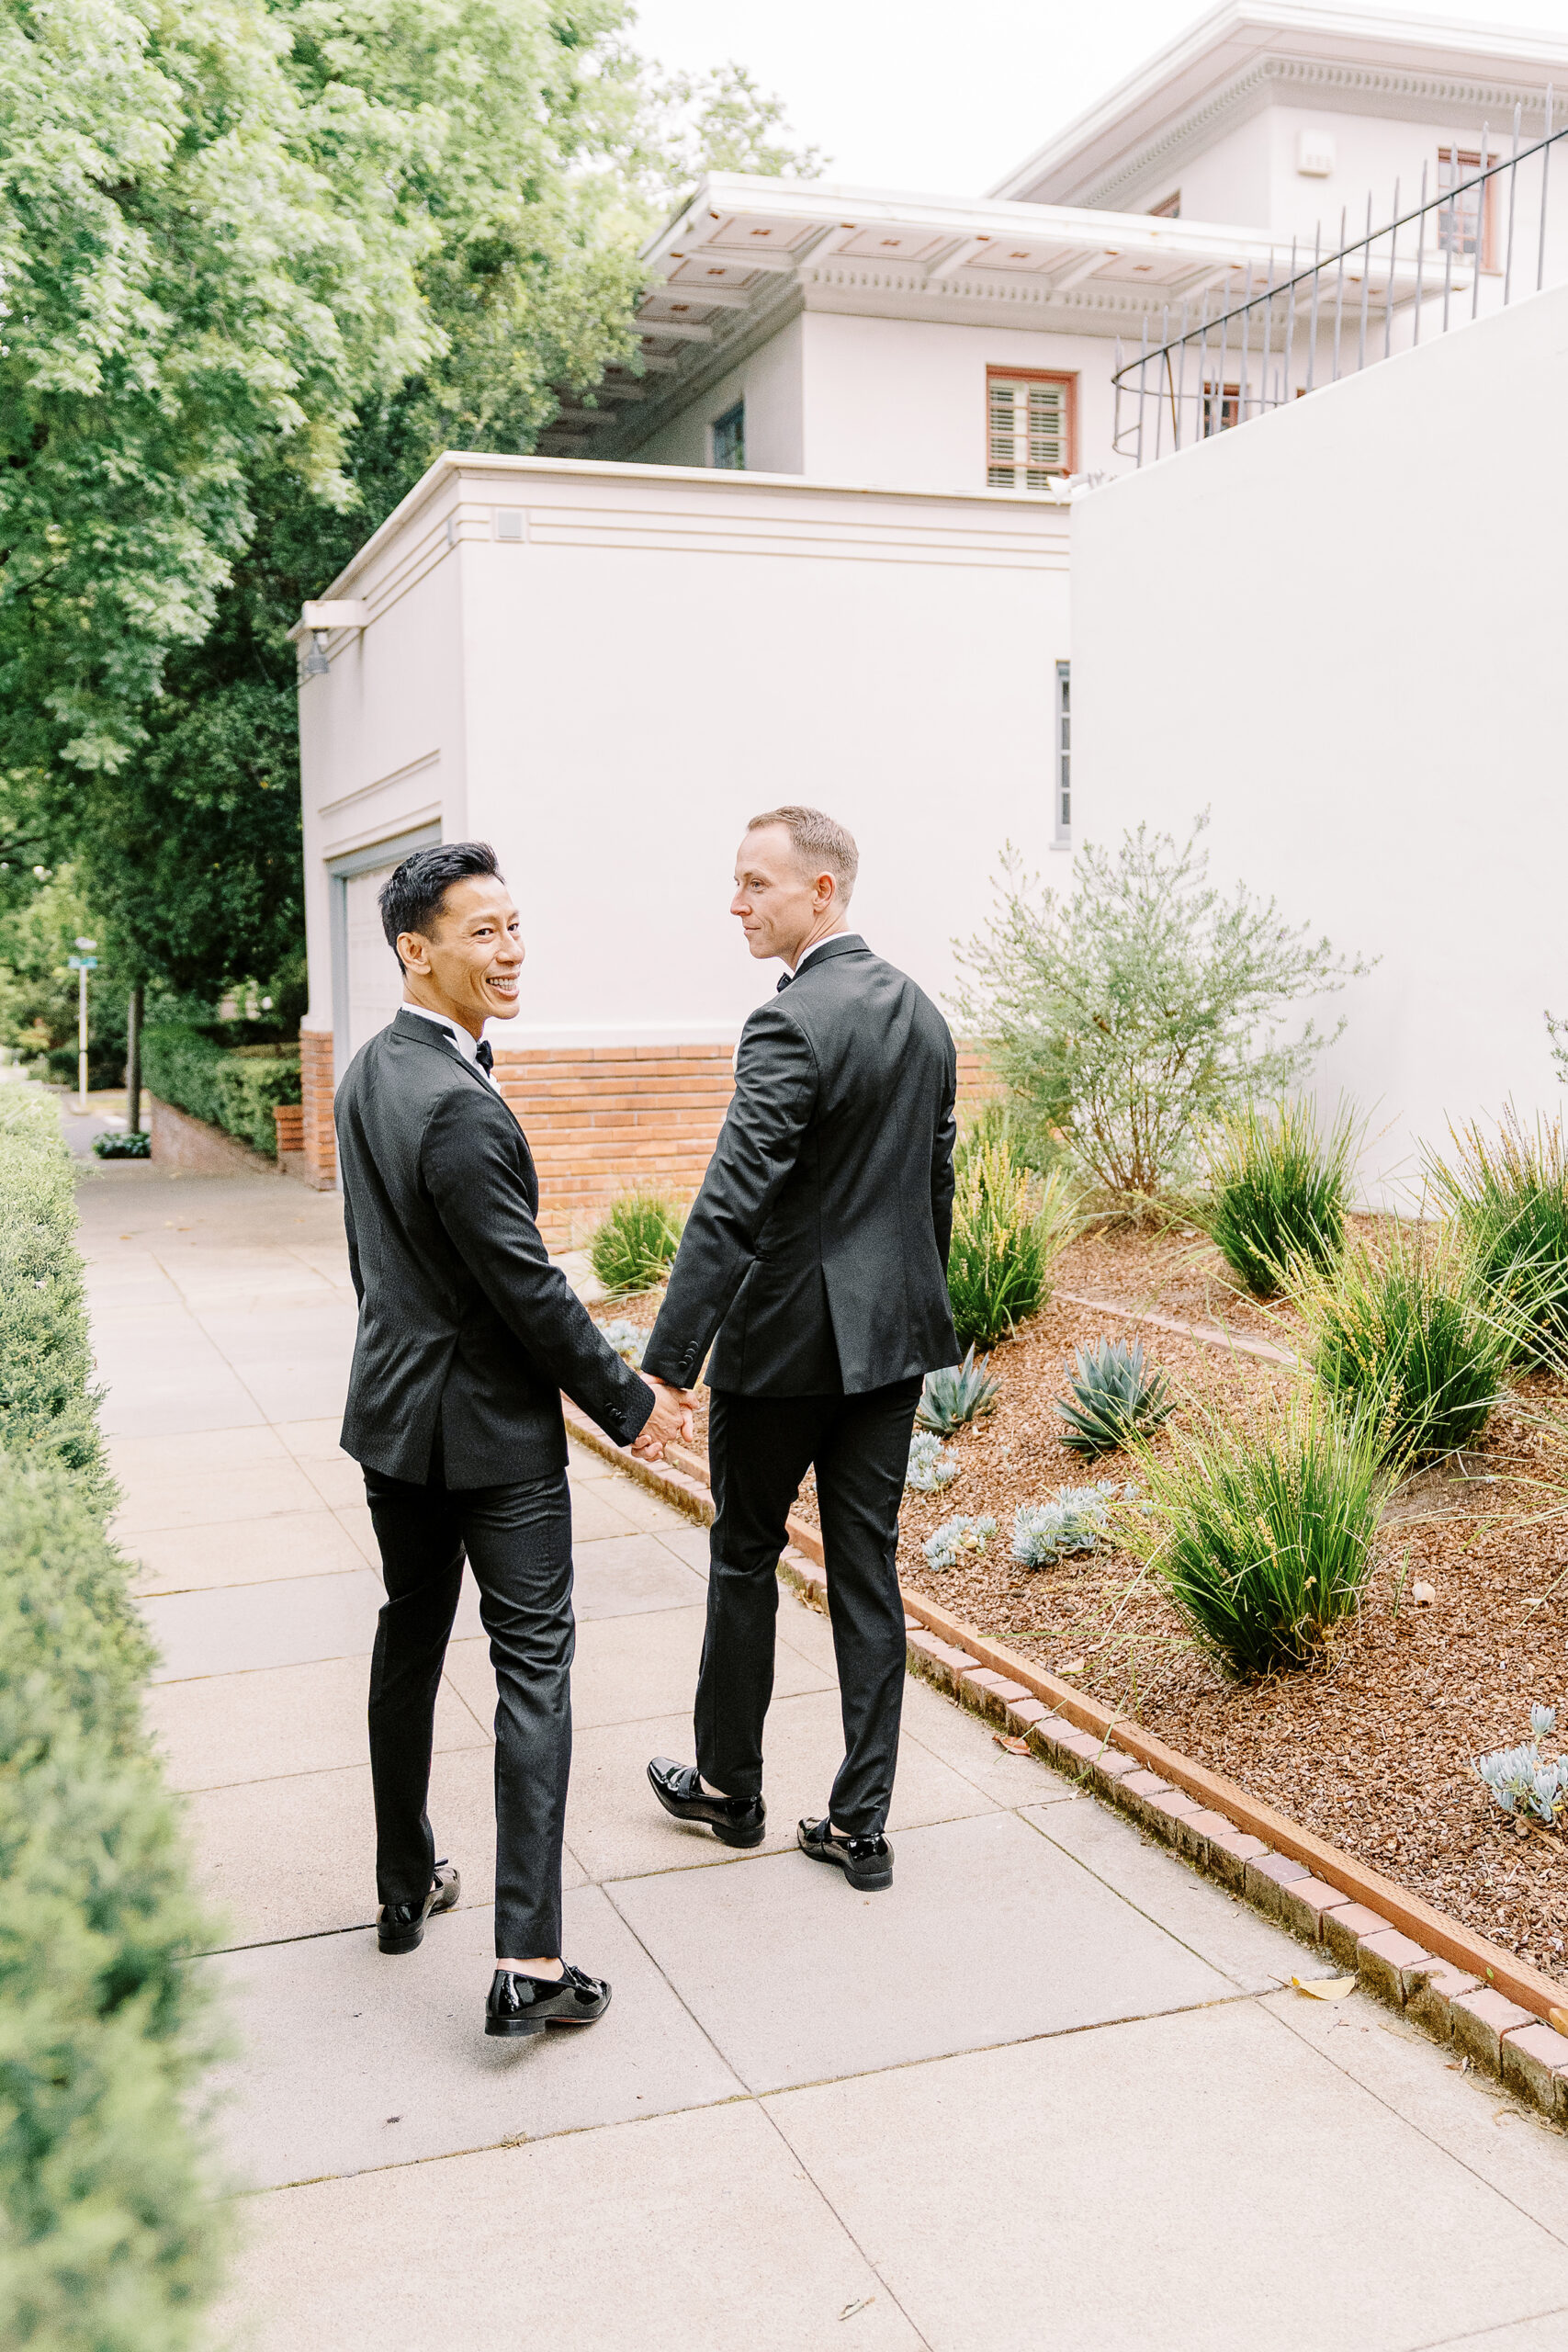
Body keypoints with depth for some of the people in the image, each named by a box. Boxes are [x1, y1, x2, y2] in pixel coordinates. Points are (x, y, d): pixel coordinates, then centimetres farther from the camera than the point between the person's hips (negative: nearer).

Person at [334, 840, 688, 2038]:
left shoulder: (367, 1075, 5)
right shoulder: (460, 1107, -24)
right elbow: (529, 1290, -21)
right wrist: (631, 1404, -10)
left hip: (393, 1410, 9)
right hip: (492, 1425, -9)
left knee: (409, 1645, 19)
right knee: (534, 1667, -3)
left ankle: (407, 1887, 34)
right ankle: (529, 1960, -2)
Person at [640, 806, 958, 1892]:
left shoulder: (792, 1024, -19)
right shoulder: (924, 1014, 7)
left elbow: (731, 1204, -25)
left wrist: (669, 1364, -25)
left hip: (785, 1341, -7)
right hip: (891, 1337, 7)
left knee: (746, 1559, 12)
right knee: (868, 1570, 11)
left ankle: (730, 1784, 29)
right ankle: (861, 1822, 18)